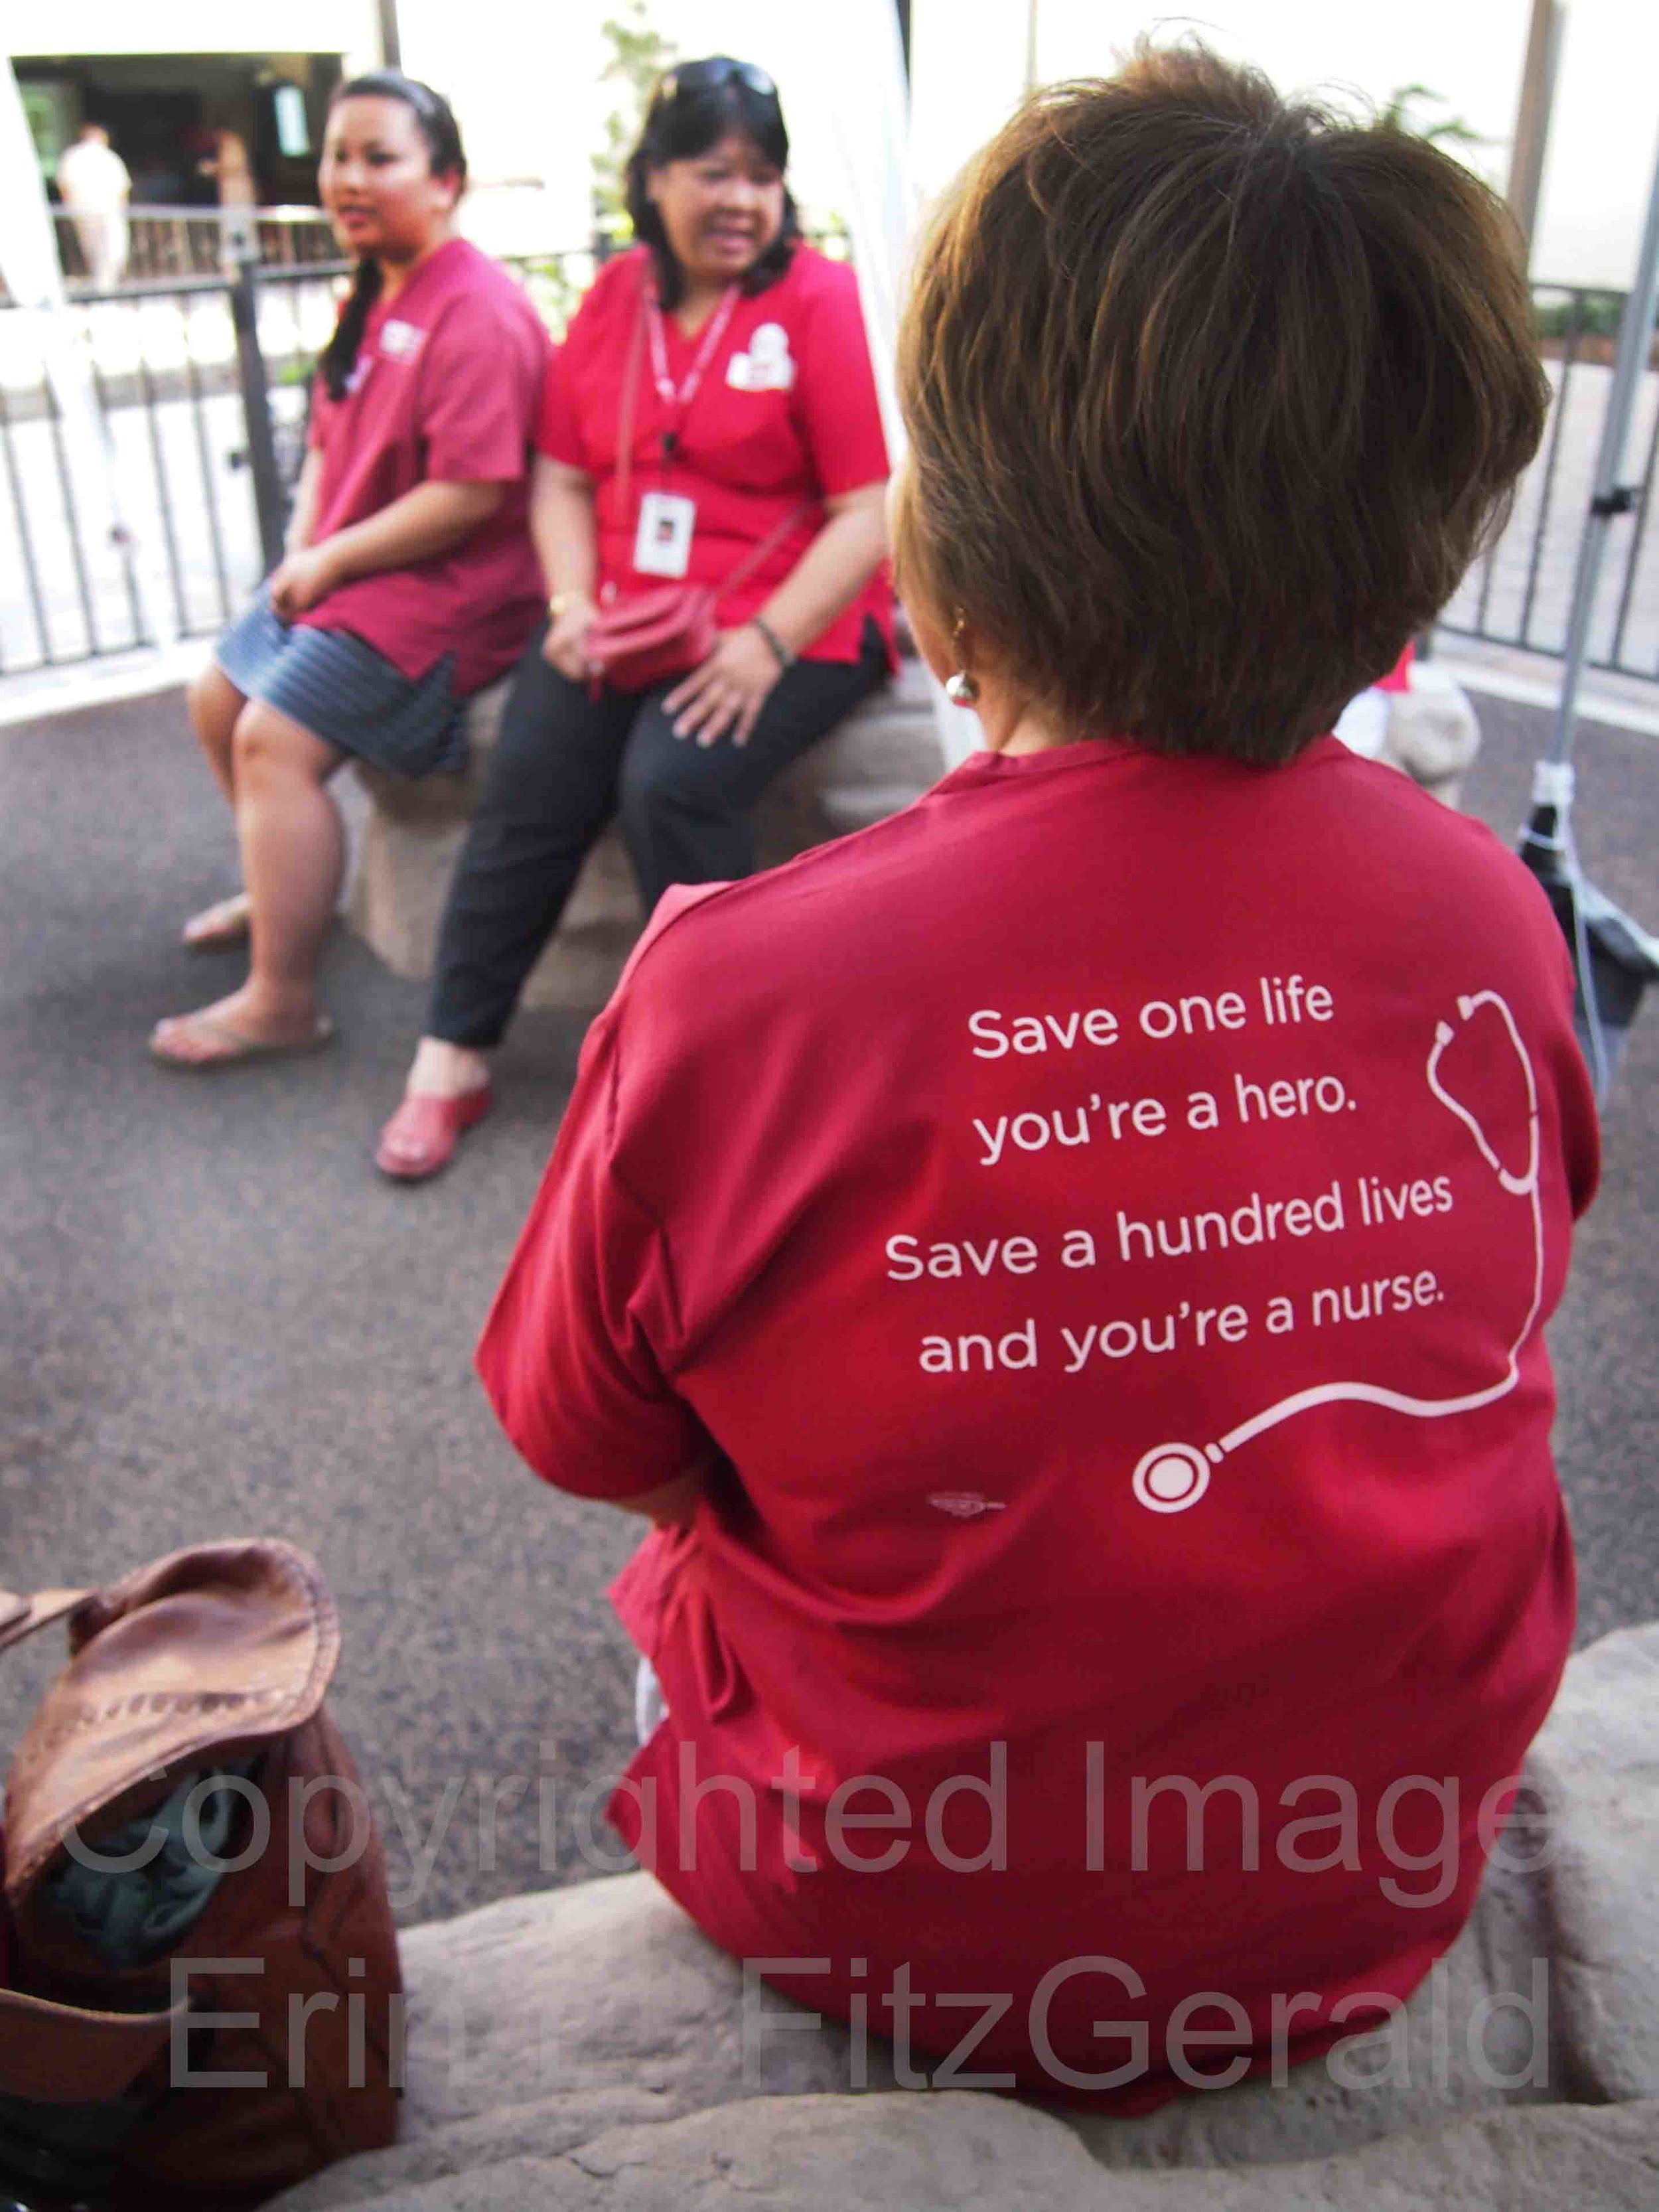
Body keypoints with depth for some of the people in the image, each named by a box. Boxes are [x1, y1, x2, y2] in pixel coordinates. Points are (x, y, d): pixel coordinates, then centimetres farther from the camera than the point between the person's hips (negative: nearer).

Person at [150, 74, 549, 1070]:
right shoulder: (376, 296, 11)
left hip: (445, 588, -10)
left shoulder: (475, 311, -19)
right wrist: (303, 554, -1)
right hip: (341, 572, 10)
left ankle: (282, 1002, -11)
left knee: (277, 740, -20)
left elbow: (472, 493, -26)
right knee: (220, 699, 17)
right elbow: (333, 442, 17)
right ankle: (287, 887, 40)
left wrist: (329, 560, -18)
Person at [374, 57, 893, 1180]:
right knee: (527, 785, -13)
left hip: (785, 625, -4)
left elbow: (871, 511, -11)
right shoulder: (618, 296, 12)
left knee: (673, 782, -28)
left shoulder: (822, 301, -5)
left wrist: (765, 643, -20)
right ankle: (454, 1056, 0)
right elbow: (562, 474, 14)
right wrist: (575, 603, -4)